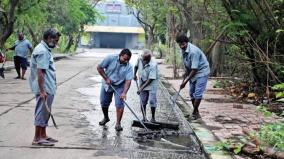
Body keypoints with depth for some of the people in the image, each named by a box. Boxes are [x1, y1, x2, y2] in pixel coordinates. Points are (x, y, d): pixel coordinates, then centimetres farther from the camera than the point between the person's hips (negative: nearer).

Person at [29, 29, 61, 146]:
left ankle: (43, 135, 26)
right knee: (42, 112, -3)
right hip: (45, 89, -10)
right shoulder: (42, 51, -18)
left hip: (48, 88, 10)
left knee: (45, 112, 17)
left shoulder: (45, 49, 15)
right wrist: (42, 91, -26)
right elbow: (40, 72, -24)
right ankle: (37, 139, 4)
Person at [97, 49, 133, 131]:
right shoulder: (110, 59, -19)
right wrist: (106, 78, -16)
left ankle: (118, 124, -1)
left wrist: (124, 92, -35)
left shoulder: (129, 67, -18)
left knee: (119, 104, -12)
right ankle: (106, 118, 39)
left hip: (119, 86, -1)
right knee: (104, 103, 12)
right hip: (107, 85, 1)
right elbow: (99, 67, -12)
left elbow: (128, 80, -24)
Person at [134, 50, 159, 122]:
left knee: (152, 101, -9)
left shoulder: (153, 65, -27)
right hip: (142, 84, 5)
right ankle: (144, 118, 15)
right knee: (143, 102, 6)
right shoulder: (139, 59, -10)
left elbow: (150, 79, -27)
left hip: (151, 84, -5)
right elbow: (136, 66, 17)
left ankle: (153, 118, 5)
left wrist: (141, 88, -27)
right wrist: (134, 74, 7)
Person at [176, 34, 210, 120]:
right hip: (192, 72, 9)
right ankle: (196, 112, 22)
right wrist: (186, 74, 11)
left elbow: (194, 69, -30)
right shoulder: (183, 50, -4)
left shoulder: (193, 51, -30)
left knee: (198, 93, -12)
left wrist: (185, 81, -28)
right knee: (192, 93, 11)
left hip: (201, 72, -9)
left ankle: (194, 113, -2)